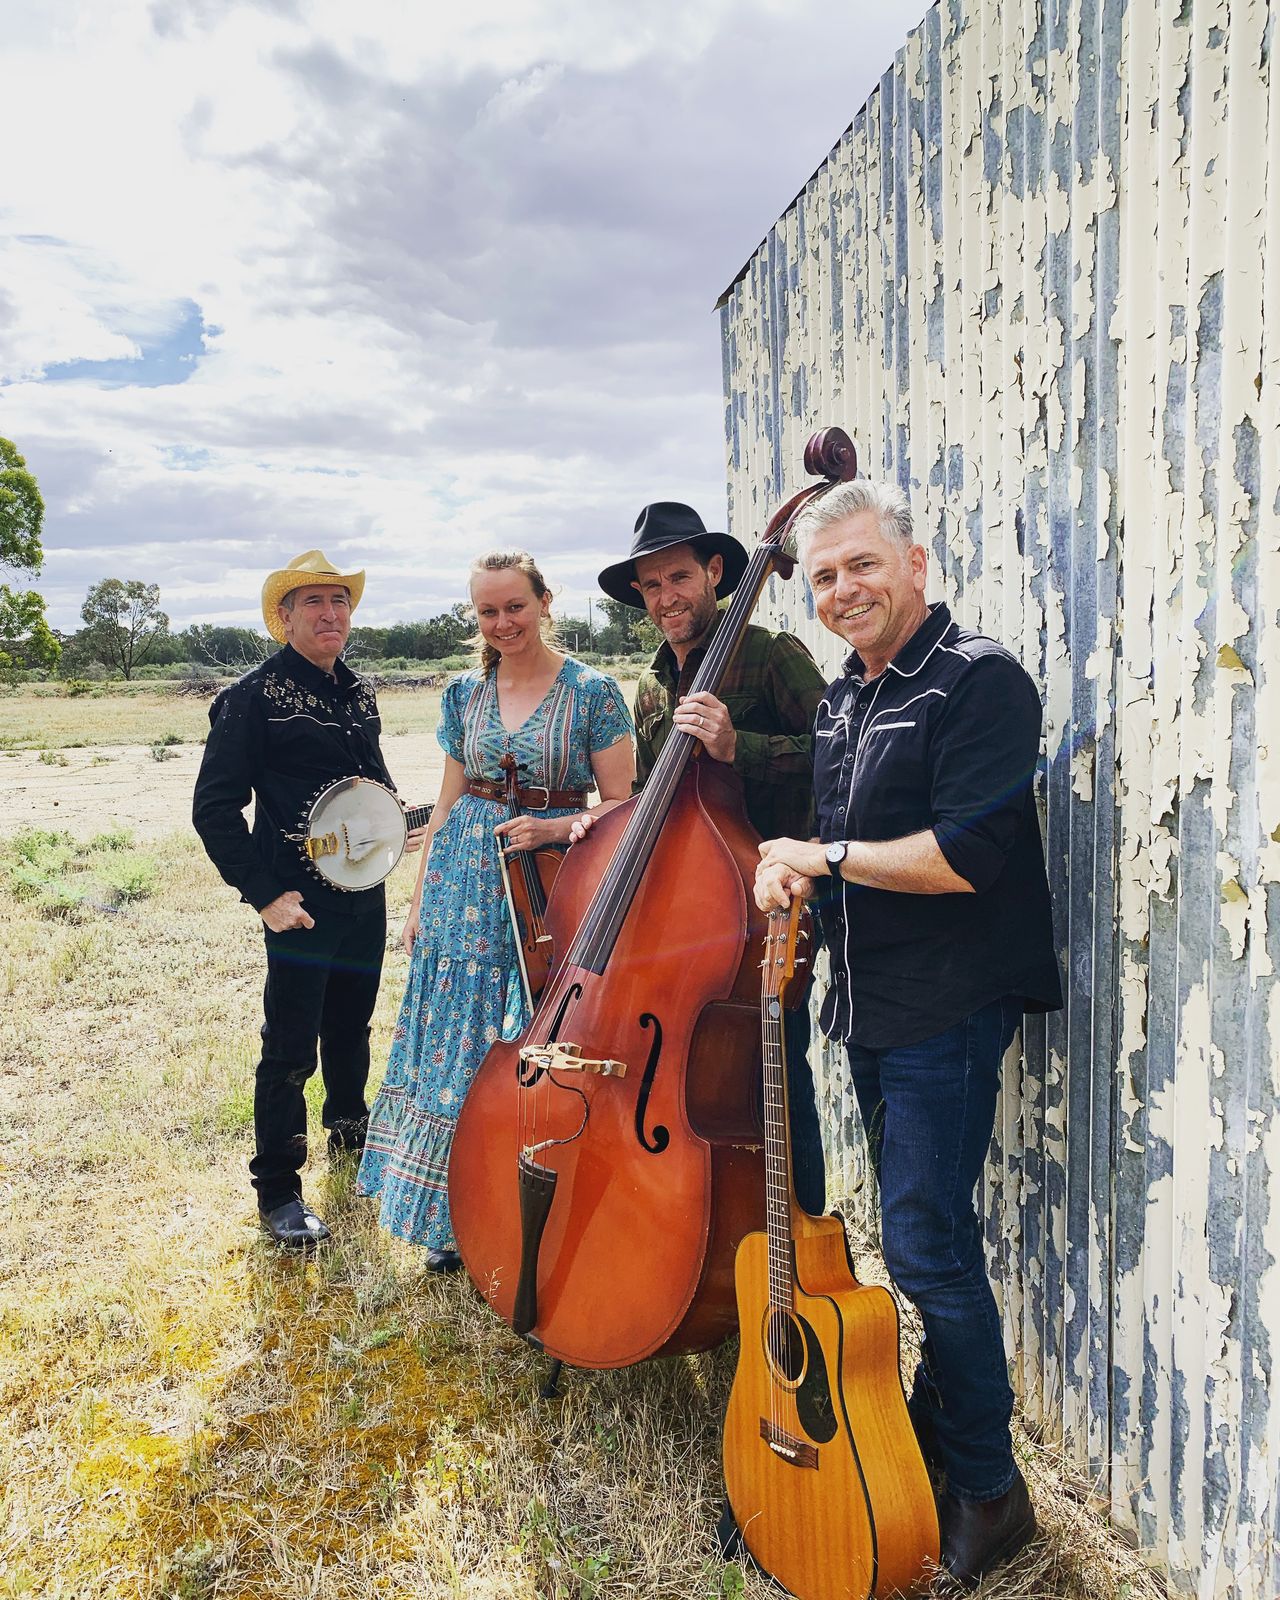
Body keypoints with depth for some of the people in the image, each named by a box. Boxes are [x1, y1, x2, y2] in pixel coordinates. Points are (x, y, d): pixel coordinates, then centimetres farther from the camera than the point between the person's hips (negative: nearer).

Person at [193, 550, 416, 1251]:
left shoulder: (357, 692, 10)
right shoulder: (254, 696, -11)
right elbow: (214, 807, -12)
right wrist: (264, 894, -17)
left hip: (366, 895, 6)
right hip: (301, 902, -6)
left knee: (352, 1025, 22)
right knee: (291, 1049, 0)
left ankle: (349, 1124, 45)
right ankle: (278, 1191, 15)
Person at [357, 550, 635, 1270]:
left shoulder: (593, 691, -6)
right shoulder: (466, 693, 7)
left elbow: (623, 805, -4)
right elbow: (449, 802, 12)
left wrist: (555, 829, -21)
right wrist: (420, 901, 11)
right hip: (467, 888, 4)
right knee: (456, 1045, 8)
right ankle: (456, 1222, 26)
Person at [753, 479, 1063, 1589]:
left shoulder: (980, 681, -13)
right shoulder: (845, 697, 14)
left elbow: (965, 855, -24)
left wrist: (827, 855, -15)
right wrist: (790, 866, 5)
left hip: (948, 1009, -8)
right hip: (868, 1004, 8)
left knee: (926, 1249, -4)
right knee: (918, 1237, 19)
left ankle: (988, 1492, 17)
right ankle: (931, 1436, 36)